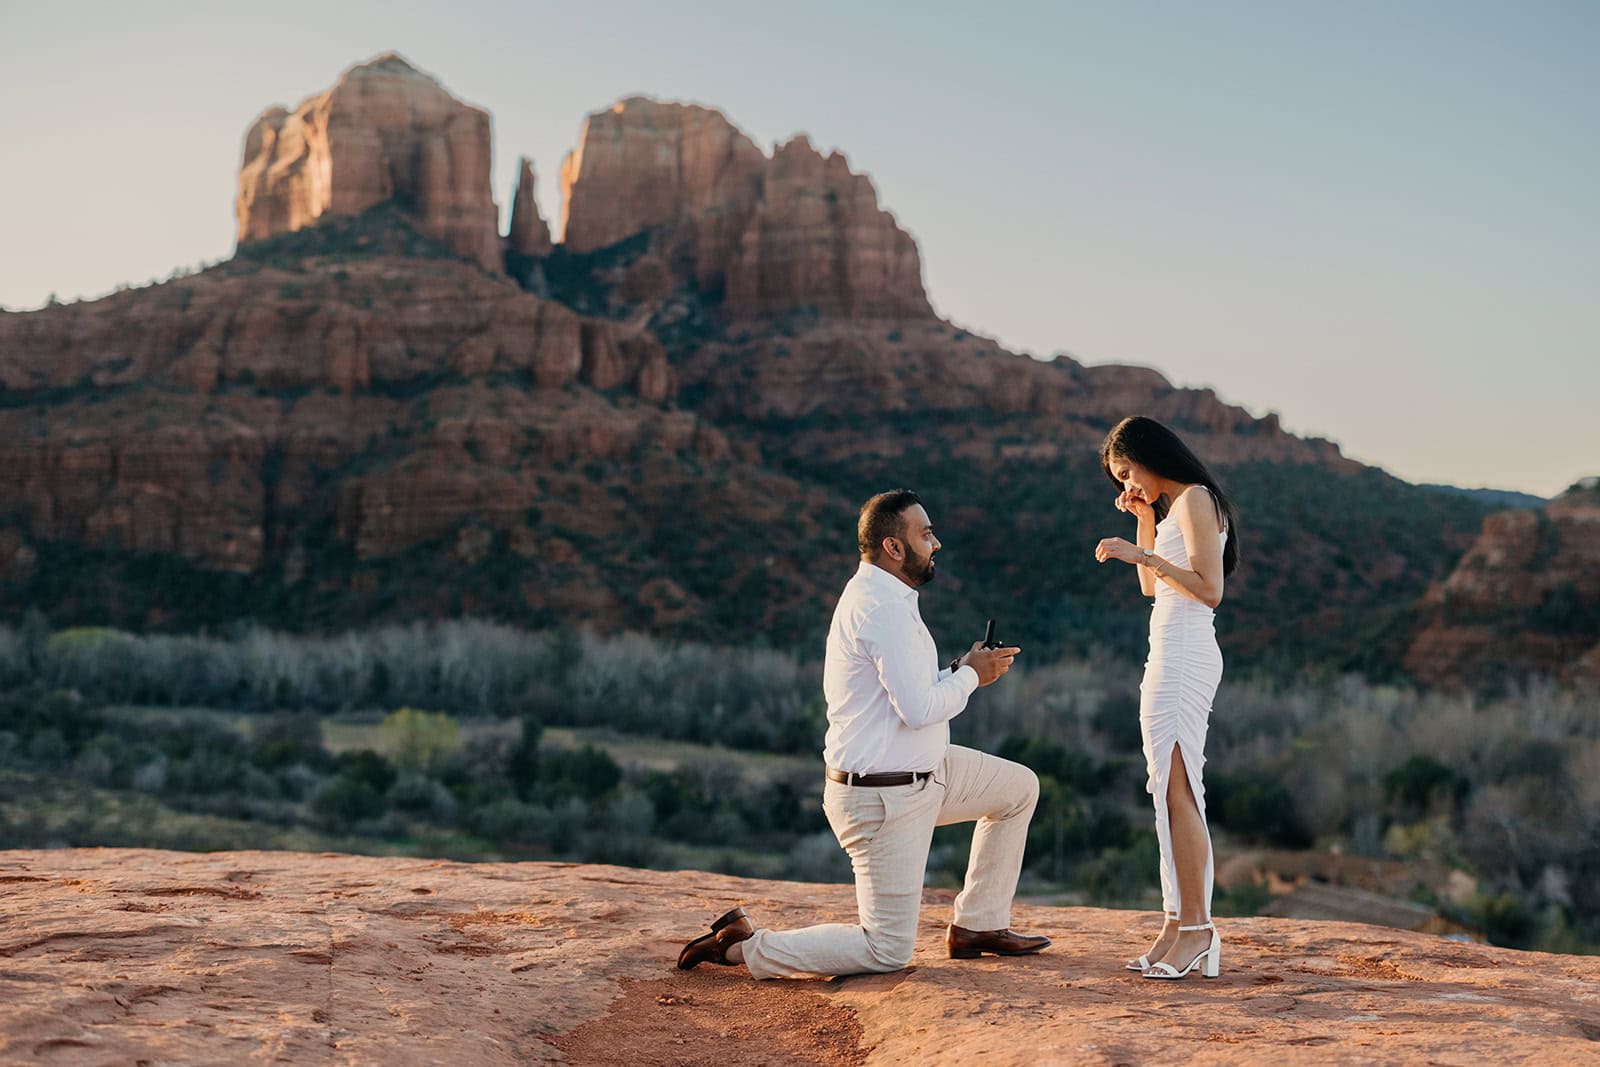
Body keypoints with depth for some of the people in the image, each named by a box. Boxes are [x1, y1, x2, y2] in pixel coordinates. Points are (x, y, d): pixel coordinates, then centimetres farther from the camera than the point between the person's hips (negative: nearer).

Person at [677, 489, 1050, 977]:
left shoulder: (880, 596, 10)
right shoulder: (883, 607, -23)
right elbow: (919, 709, -27)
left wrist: (960, 671, 3)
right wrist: (970, 676, -10)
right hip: (883, 799, -10)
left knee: (1020, 786, 19)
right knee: (887, 950, -3)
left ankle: (979, 924, 24)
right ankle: (741, 947, 2)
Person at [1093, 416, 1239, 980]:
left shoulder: (1196, 500, -8)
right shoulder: (1172, 508, 21)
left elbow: (1210, 590, -17)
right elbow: (1152, 588, 27)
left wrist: (1144, 554, -19)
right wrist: (1144, 521, 20)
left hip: (1185, 657, -10)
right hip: (1169, 659, 10)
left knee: (1176, 792, -12)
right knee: (1171, 794, 6)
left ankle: (1196, 925, -11)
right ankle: (1179, 924, 6)